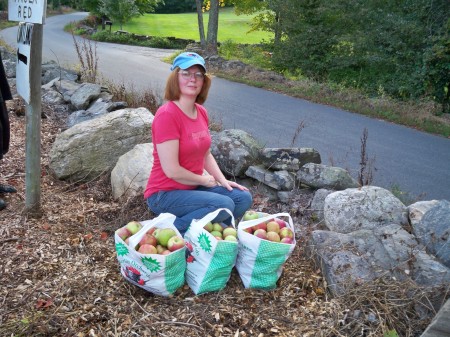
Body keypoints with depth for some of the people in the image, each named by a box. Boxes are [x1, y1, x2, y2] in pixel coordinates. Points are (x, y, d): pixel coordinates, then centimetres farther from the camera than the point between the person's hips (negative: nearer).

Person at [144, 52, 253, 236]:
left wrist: (223, 180, 0)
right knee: (224, 205, -24)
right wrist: (205, 180, -9)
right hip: (165, 193, -8)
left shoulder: (201, 111, 4)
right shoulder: (167, 115, -21)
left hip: (194, 187, 8)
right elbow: (171, 170, -23)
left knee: (243, 198, 1)